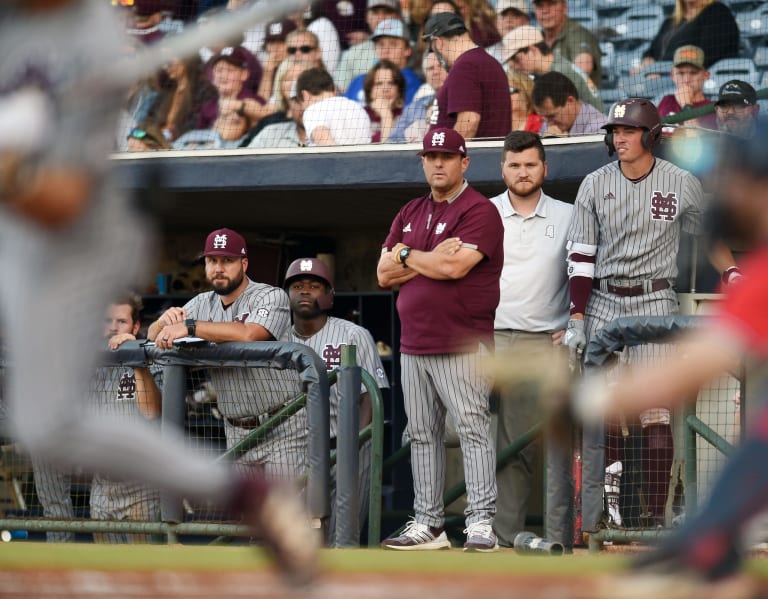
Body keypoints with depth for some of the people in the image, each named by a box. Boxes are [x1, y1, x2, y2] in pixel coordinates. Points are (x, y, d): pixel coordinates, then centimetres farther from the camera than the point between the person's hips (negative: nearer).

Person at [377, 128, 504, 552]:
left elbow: (454, 267, -19)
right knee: (422, 435, 9)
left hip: (462, 346, -8)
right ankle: (428, 524, 14)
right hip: (413, 346, 8)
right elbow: (385, 275, 9)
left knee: (473, 430, -12)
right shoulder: (410, 213, 17)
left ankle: (481, 523, -16)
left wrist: (408, 255, -2)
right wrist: (432, 259, -6)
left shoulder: (479, 211, -6)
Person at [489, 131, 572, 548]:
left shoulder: (567, 217, 9)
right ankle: (504, 536, 2)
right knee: (505, 443, -1)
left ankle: (559, 537, -9)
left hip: (548, 342, 0)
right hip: (493, 341, 1)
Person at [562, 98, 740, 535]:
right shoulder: (595, 185, 4)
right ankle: (595, 518, 1)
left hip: (655, 303, -2)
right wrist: (576, 319, -3)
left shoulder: (682, 184, 0)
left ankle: (658, 515, -5)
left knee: (657, 412, -7)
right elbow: (581, 256, 2)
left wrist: (732, 276, -1)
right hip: (603, 305, 2)